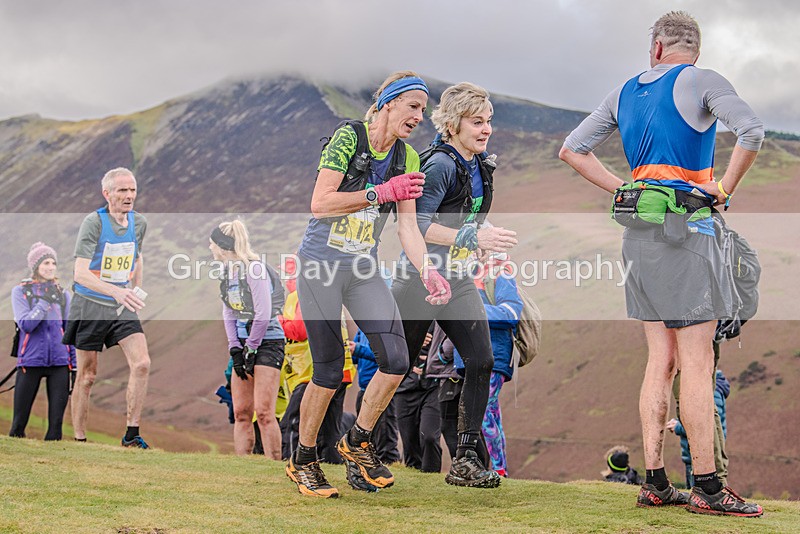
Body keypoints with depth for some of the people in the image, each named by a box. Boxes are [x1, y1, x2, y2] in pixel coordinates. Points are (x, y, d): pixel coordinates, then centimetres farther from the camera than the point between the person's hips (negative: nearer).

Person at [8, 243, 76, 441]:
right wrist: (45, 302, -13)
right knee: (19, 421, -1)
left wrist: (75, 367, 9)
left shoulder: (63, 295, 12)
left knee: (56, 422, -2)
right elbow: (25, 324, -9)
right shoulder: (20, 292, 4)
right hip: (30, 361, -2)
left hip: (60, 363, 2)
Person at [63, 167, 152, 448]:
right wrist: (116, 291, -38)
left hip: (122, 308, 5)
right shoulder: (93, 222, -16)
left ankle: (131, 434, -4)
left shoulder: (139, 222, 2)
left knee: (142, 364, -13)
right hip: (90, 306, -4)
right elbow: (80, 273, -25)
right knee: (87, 376, 3)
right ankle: (79, 440, 15)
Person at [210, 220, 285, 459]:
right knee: (241, 413, 4)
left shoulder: (255, 268, -16)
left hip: (267, 341, -8)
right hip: (243, 343, 8)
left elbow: (263, 315, -19)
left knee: (263, 412, -13)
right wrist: (235, 350, 1)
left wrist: (250, 349, -13)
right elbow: (228, 314, 11)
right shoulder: (228, 271, 9)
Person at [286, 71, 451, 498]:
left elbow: (407, 226, 3)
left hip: (364, 270, 6)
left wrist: (428, 273, -11)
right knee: (329, 370, -3)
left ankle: (357, 441, 16)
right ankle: (302, 460, 17)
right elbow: (320, 204, -20)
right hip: (321, 266, -6)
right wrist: (382, 193, -22)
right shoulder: (348, 138, -14)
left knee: (395, 360, -8)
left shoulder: (407, 157, 5)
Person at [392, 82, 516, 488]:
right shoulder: (440, 165, -16)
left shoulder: (480, 165, 9)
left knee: (482, 362, -7)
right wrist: (474, 238, -30)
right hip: (421, 278, -7)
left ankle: (465, 458, -3)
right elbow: (418, 224, -25)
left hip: (458, 280, 7)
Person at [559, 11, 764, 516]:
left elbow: (572, 149, 18)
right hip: (688, 227, -6)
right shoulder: (702, 81, -4)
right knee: (696, 362, -5)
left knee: (660, 360, 10)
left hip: (640, 230, 6)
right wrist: (725, 189, -9)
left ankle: (655, 483, 10)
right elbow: (752, 130, -21)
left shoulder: (625, 92, 14)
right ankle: (707, 488, -4)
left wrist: (623, 190, 12)